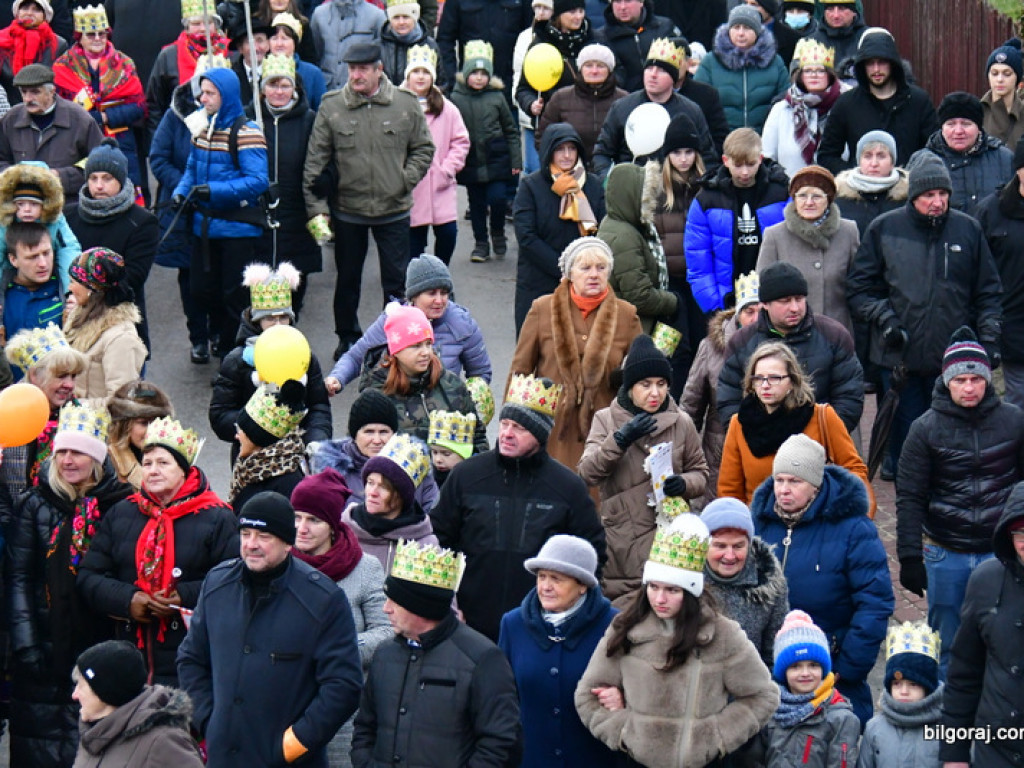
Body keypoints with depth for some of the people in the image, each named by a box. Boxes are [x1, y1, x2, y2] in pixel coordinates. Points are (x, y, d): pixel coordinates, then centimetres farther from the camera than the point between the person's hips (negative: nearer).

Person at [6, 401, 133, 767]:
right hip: (47, 646, 0)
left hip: (100, 640, 0)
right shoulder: (35, 505, 2)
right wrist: (25, 645, -8)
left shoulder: (119, 502, 2)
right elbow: (17, 578, -1)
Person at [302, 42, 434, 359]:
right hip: (347, 210, 1)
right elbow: (315, 161, -3)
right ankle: (348, 338, 31)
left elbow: (423, 149, 8)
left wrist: (406, 180, -5)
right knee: (347, 279, 15)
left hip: (394, 210, -1)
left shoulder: (405, 104, -5)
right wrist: (316, 207, -9)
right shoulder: (331, 107, -5)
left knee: (396, 282, 4)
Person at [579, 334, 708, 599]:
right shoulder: (605, 419, 5)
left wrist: (683, 484, -8)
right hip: (619, 539, 0)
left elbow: (700, 472, 15)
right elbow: (587, 472, -6)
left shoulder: (681, 423, 7)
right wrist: (621, 439, -19)